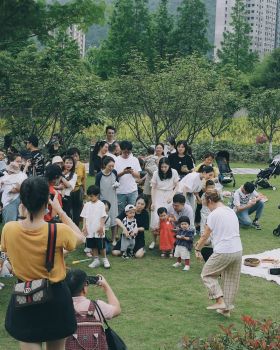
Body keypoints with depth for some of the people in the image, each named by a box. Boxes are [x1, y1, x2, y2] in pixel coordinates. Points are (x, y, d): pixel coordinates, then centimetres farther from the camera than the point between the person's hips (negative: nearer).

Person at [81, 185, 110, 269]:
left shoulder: (101, 205, -7)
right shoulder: (87, 205, 6)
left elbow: (103, 216, -9)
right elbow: (84, 216, 8)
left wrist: (101, 226, -16)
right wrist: (84, 226, 0)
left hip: (98, 230, -4)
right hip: (89, 230, 4)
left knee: (101, 246, 1)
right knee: (93, 246, 10)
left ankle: (104, 259, 17)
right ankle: (96, 260, 21)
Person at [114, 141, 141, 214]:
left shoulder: (135, 160, 7)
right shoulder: (116, 160, 0)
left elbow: (138, 176, 6)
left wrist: (132, 172, -14)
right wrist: (123, 172, -20)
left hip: (133, 191, 1)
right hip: (120, 191, -1)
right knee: (121, 212, 6)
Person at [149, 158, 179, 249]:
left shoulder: (174, 172, -5)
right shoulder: (156, 173, -5)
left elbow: (177, 186, 3)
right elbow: (153, 188, -1)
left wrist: (171, 196, -10)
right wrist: (153, 202, -4)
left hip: (169, 198, 0)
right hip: (158, 198, 0)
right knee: (155, 219, -7)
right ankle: (154, 241, 6)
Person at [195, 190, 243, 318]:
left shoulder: (214, 214, -10)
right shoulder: (232, 212, 11)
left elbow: (205, 236, -6)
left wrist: (197, 249, 8)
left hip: (222, 252, -7)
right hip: (237, 251, 7)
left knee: (207, 274, 13)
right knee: (231, 280, 18)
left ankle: (220, 301, 2)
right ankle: (227, 308, 24)